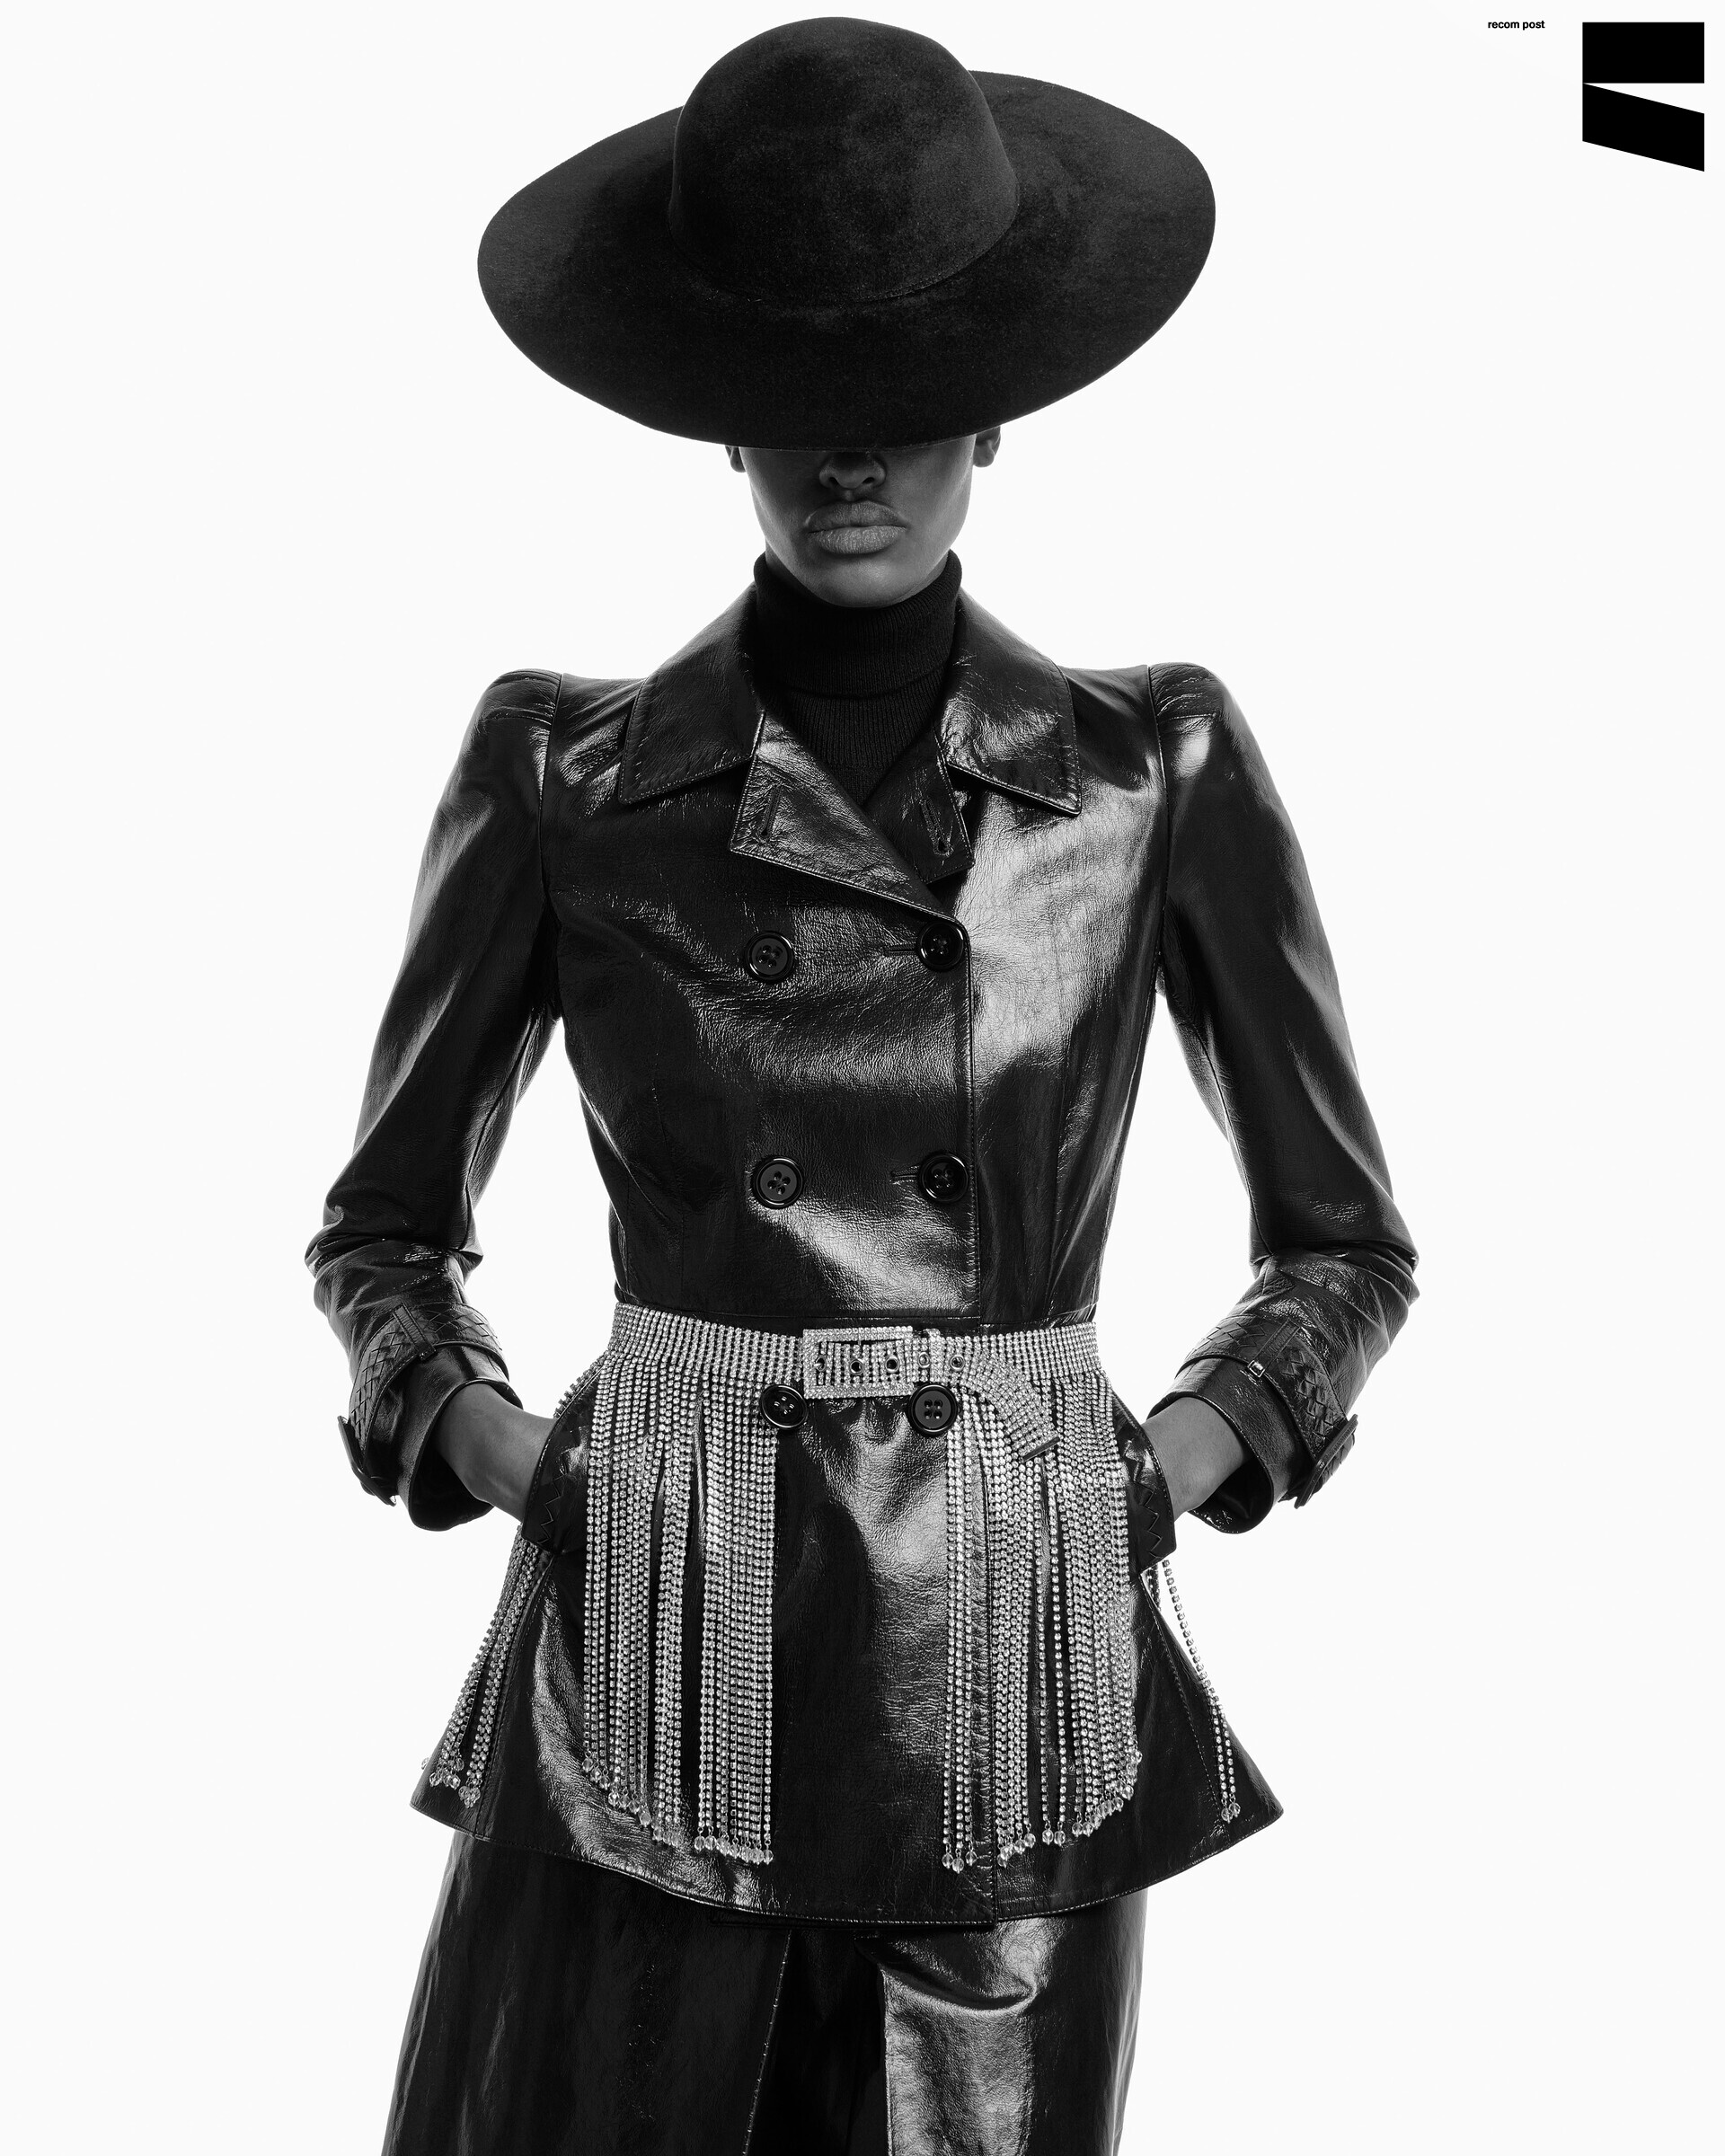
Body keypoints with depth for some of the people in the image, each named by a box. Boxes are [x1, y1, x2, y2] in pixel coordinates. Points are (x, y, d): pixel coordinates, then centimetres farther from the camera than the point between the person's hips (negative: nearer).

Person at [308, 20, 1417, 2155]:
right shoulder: (561, 776, 3)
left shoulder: (1161, 773, 2)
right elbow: (382, 1230, 13)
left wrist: (1156, 1479, -3)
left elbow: (1347, 1246, 11)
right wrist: (511, 1467, -3)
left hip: (1017, 1670, 0)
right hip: (647, 1672, 0)